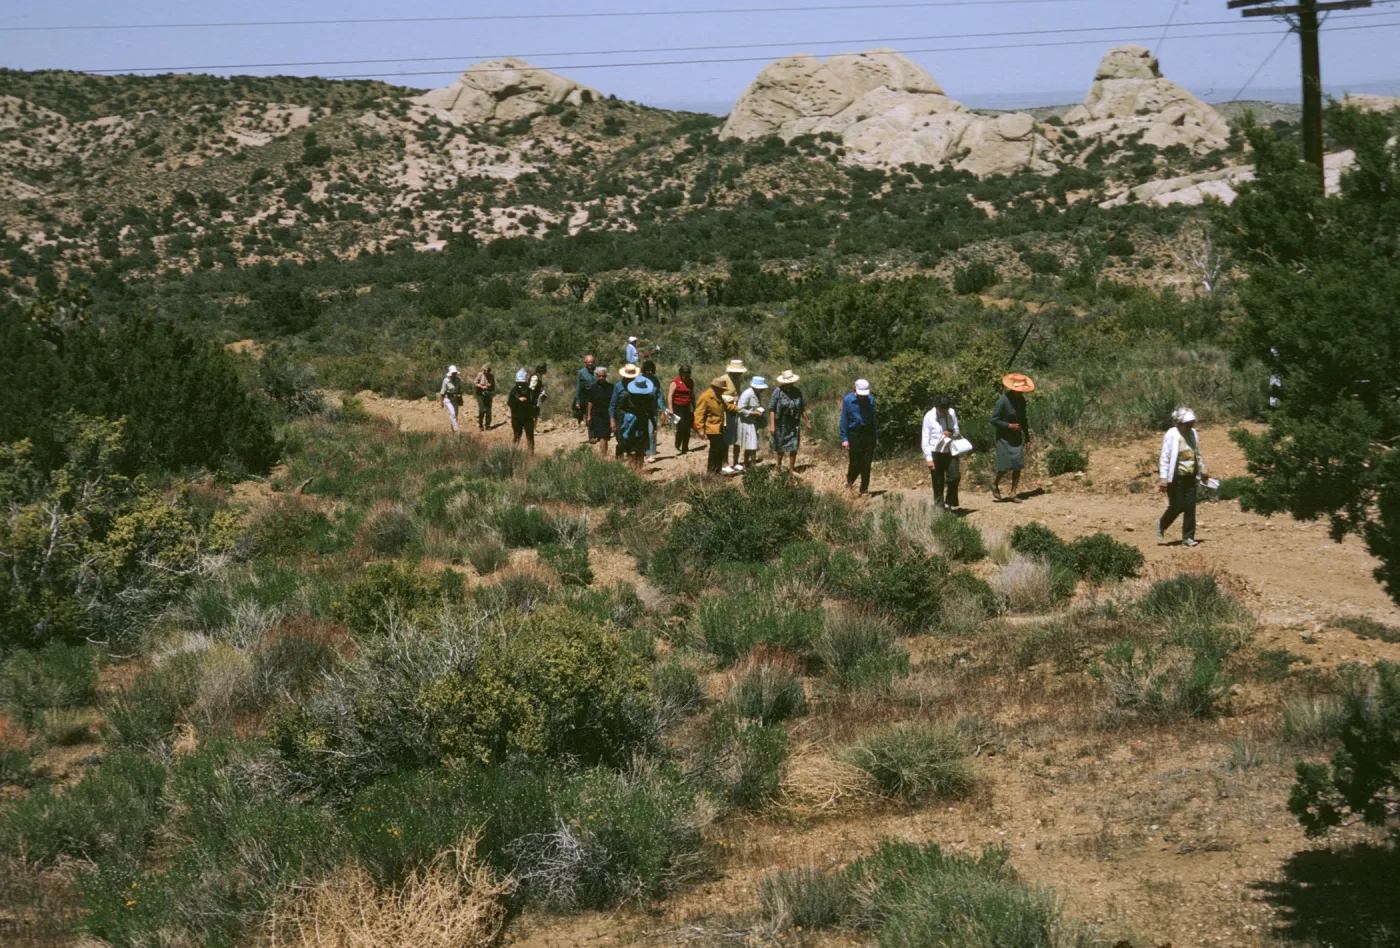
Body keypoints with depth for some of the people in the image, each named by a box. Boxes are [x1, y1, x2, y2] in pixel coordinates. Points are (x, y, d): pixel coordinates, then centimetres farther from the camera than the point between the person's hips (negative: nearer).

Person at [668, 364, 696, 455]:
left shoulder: (690, 382, 11)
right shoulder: (675, 382, -8)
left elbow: (692, 396, 20)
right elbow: (670, 395, -12)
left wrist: (694, 408, 21)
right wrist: (670, 408, -18)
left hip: (686, 408, 6)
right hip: (678, 408, -6)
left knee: (687, 428, 6)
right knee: (681, 427, -11)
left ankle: (685, 448, 15)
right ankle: (677, 447, 2)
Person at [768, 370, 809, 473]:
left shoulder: (797, 392, 0)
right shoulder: (778, 392, -13)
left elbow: (802, 409, 10)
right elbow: (771, 409, -13)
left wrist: (807, 422, 12)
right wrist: (772, 425, -19)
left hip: (794, 425, 3)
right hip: (781, 424, -3)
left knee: (793, 447, 1)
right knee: (780, 446, 12)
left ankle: (791, 468, 12)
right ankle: (779, 464, 35)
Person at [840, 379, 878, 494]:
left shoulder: (870, 399, 1)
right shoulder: (848, 400, -7)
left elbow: (874, 418, 10)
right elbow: (844, 420, -3)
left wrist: (876, 436, 10)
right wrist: (844, 438, -7)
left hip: (868, 434, 2)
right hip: (854, 435, -2)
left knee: (866, 464, 2)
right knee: (855, 463, 3)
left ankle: (864, 489, 9)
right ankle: (849, 482, 31)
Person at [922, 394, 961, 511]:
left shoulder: (952, 413, -1)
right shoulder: (929, 417, -10)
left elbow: (957, 431, 9)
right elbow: (925, 439, -8)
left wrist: (952, 432, -17)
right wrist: (929, 458, -13)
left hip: (950, 451, 3)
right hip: (936, 453, -3)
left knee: (955, 476, -8)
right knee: (938, 483, 3)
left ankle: (949, 502, 9)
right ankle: (940, 508, 13)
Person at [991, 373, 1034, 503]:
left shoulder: (1021, 400, 4)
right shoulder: (1003, 401, -17)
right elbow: (994, 420, -15)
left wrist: (1027, 436, 16)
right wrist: (1009, 426, -23)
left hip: (1017, 437, 6)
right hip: (1004, 437, -6)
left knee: (1018, 466, -1)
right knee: (1005, 465, -10)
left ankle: (1013, 494, 5)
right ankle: (995, 485, 18)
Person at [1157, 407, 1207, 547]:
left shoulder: (1193, 433, 7)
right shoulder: (1171, 435, -12)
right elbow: (1165, 458, -13)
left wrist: (1202, 470, 26)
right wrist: (1164, 479, -17)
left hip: (1190, 476, 6)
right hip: (1176, 477, -6)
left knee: (1190, 507, 1)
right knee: (1178, 506, -4)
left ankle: (1188, 538, 7)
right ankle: (1162, 524, 25)